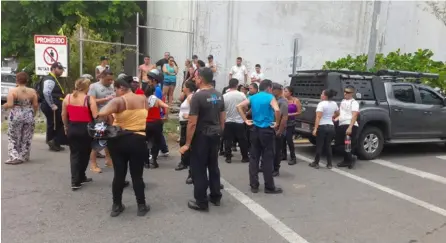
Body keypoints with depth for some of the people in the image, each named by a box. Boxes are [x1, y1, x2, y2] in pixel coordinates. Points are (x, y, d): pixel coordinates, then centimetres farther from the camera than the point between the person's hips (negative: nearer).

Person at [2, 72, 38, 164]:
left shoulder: (12, 91, -11)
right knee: (26, 138, 13)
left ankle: (14, 157, 2)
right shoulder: (32, 91, -3)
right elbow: (35, 105, -1)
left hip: (16, 117, -2)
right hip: (29, 116, 3)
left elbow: (10, 104, -17)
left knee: (13, 138, 10)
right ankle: (24, 157, 20)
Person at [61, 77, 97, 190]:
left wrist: (66, 127, 23)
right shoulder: (89, 99, -11)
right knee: (84, 154, 13)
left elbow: (64, 115, 9)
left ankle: (75, 180, 6)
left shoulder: (67, 97, 3)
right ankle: (80, 177, 24)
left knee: (74, 153, 12)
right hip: (85, 129, -4)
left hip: (72, 128, 4)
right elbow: (96, 116, -16)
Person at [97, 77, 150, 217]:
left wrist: (108, 121, -5)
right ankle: (142, 206, 16)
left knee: (119, 174, 10)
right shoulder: (143, 99, 4)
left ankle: (116, 206, 22)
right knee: (137, 175, 9)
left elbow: (102, 114, -23)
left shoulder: (119, 101, -10)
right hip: (138, 140, 2)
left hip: (118, 140, -1)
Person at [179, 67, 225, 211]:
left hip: (201, 136, -7)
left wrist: (187, 143, -12)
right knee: (213, 166, 17)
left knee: (199, 169, 2)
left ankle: (201, 202, 9)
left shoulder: (198, 96, -17)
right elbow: (223, 119, 11)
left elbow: (192, 123, -18)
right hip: (215, 135, 7)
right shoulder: (219, 95, 6)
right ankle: (215, 197, 27)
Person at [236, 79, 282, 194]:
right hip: (267, 130, -5)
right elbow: (277, 110, -26)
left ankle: (254, 186, 14)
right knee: (268, 159, 2)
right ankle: (269, 187, 10)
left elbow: (239, 106, 3)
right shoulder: (270, 97, -8)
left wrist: (246, 120, 4)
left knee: (254, 158, 9)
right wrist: (277, 123, -11)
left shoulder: (253, 97, 8)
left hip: (255, 130, 5)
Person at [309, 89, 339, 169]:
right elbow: (337, 113, 24)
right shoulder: (334, 104, 7)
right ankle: (329, 164, 14)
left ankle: (316, 163, 9)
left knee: (319, 146, 2)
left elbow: (318, 117, -20)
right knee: (328, 145, 12)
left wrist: (315, 129, -21)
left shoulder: (321, 104, -14)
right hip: (331, 127, 6)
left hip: (322, 127, -6)